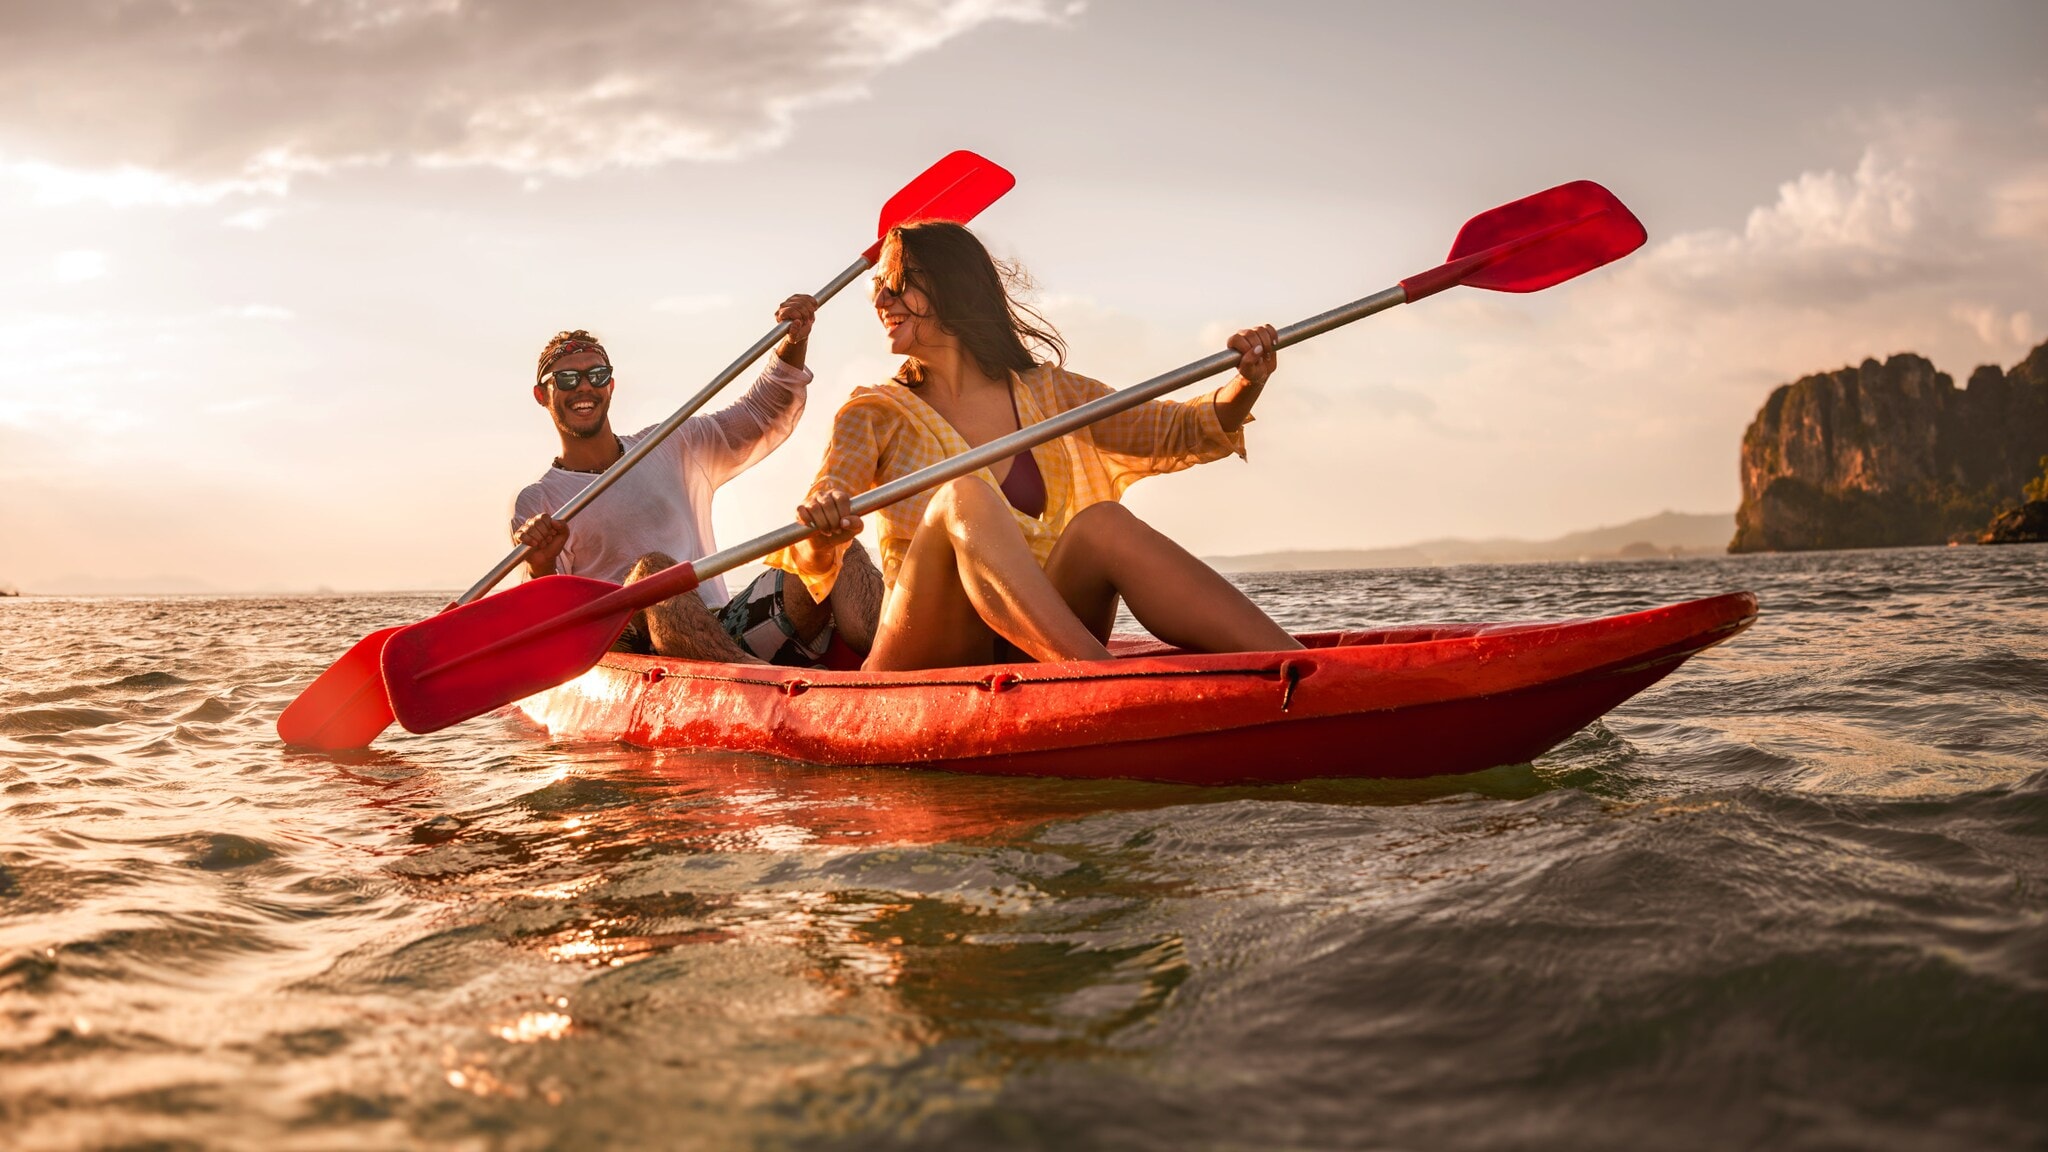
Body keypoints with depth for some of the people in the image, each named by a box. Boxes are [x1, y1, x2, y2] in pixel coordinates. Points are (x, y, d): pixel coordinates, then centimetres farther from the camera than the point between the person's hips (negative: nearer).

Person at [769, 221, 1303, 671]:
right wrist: (821, 534, -33)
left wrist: (1245, 385, -12)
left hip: (1032, 659, 2)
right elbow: (809, 561, -9)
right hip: (924, 662, -2)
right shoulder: (876, 415, 6)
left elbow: (1179, 432, 9)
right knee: (964, 496, -29)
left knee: (1102, 524, -26)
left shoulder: (1044, 393, 15)